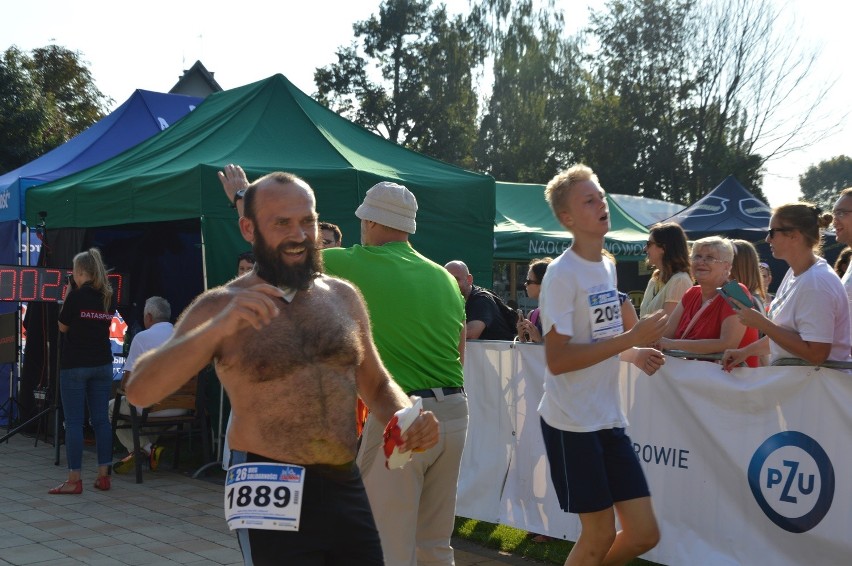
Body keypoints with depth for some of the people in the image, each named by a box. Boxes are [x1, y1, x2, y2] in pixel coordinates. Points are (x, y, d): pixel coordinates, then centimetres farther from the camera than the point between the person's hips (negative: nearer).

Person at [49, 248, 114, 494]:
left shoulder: (77, 296, -11)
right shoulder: (108, 297, 6)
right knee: (101, 419, 8)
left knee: (73, 421, -1)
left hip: (75, 365, -6)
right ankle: (103, 476, 10)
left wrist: (66, 296, 7)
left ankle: (74, 480, 0)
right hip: (103, 364, 6)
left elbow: (62, 326, -1)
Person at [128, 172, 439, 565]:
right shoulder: (220, 306, -4)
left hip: (347, 489, 4)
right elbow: (140, 391, -14)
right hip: (271, 496, -4)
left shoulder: (344, 296, 8)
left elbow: (377, 386, 18)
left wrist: (408, 417, -4)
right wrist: (218, 327, -27)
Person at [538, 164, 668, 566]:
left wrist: (633, 354, 5)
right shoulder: (562, 274, -15)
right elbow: (557, 360, -21)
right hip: (572, 424, -7)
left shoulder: (607, 266, 11)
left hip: (609, 420, 8)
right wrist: (630, 339, -21)